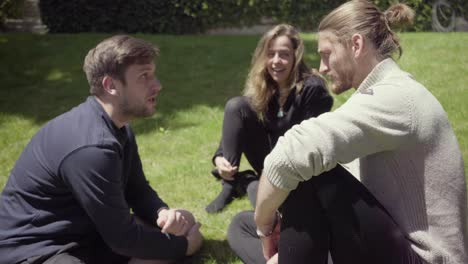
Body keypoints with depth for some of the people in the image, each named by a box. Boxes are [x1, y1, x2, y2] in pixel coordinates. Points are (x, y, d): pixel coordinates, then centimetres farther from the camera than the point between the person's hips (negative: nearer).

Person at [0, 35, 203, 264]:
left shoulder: (118, 128, 3)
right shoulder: (93, 147, -28)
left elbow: (138, 191, 11)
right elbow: (123, 239, -21)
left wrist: (163, 213, -11)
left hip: (85, 232, 10)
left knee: (184, 222, 5)